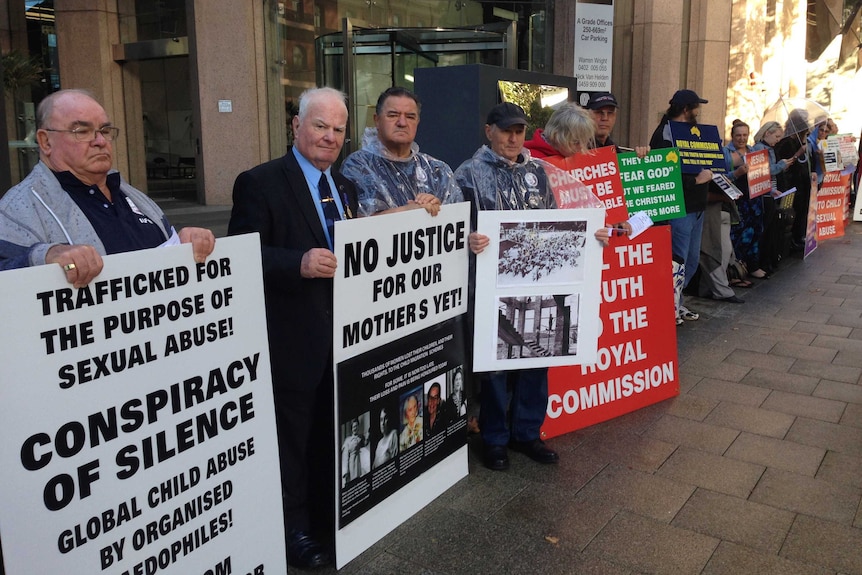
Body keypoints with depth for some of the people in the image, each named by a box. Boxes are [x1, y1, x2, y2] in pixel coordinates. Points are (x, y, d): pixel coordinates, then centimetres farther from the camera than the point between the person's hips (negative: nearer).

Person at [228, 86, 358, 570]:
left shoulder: (346, 188, 13)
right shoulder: (260, 183, -10)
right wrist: (299, 263, -30)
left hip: (344, 334, 7)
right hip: (293, 340, -7)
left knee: (334, 433, 20)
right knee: (293, 437, 9)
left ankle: (330, 513, 39)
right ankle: (296, 527, 28)